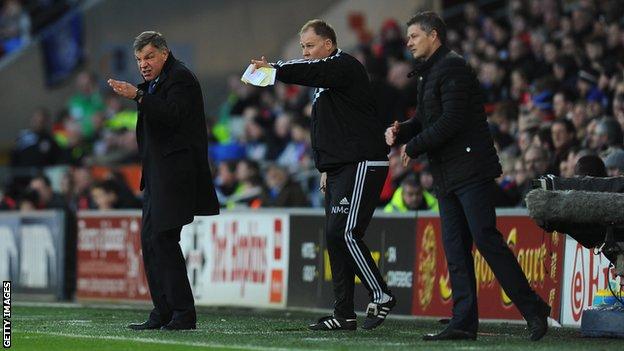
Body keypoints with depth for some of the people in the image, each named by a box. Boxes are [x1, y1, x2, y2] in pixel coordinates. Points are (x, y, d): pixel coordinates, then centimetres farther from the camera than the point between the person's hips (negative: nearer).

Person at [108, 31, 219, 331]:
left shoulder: (180, 78, -8)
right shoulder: (154, 83, 19)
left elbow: (173, 115, -23)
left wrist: (138, 96, -28)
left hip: (176, 171, -10)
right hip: (157, 176, 10)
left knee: (163, 238, -13)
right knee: (150, 240, 9)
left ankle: (184, 313, -10)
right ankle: (163, 312, 13)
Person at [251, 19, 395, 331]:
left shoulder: (345, 66, -8)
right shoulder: (325, 80, 22)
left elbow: (314, 71, -30)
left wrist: (276, 69, -41)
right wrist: (326, 168, 20)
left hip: (363, 164, -10)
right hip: (340, 169, 10)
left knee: (346, 232, -17)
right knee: (334, 237, 5)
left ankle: (380, 296, -7)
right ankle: (344, 314, 6)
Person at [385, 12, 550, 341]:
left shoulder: (453, 67, -10)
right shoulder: (428, 73, 21)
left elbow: (451, 121, -19)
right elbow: (427, 121, 24)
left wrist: (413, 147, -11)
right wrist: (400, 131, 4)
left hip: (470, 169, -10)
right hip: (447, 176, 10)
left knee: (486, 239, -13)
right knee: (455, 248, 4)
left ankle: (533, 309, -10)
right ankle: (464, 322, 3)